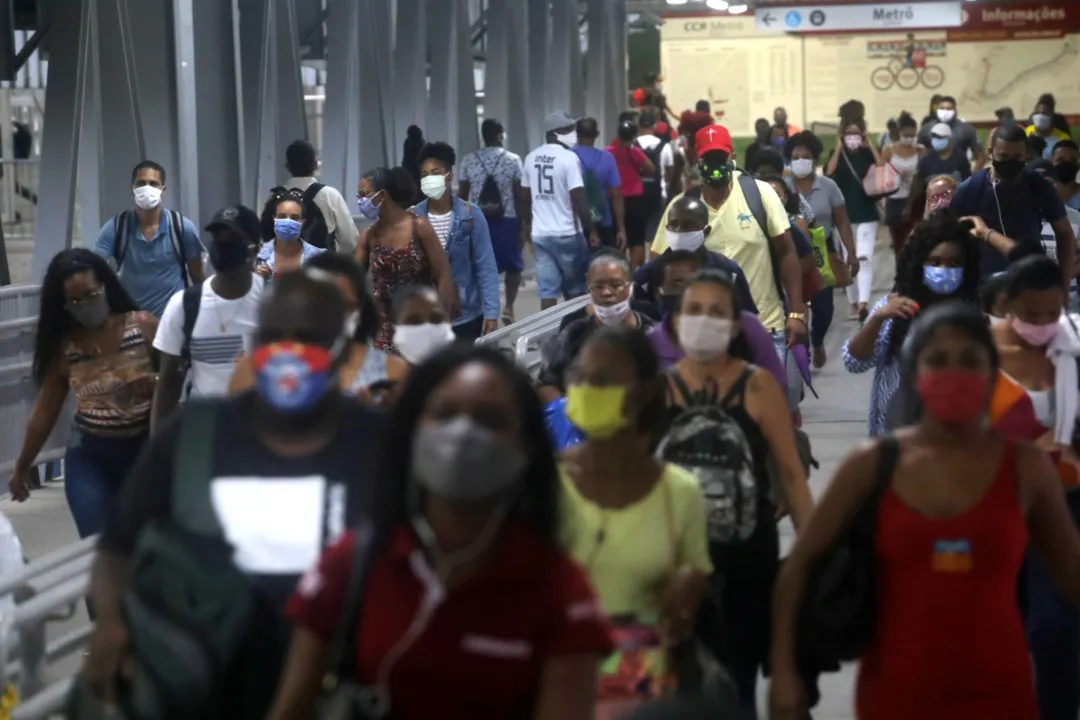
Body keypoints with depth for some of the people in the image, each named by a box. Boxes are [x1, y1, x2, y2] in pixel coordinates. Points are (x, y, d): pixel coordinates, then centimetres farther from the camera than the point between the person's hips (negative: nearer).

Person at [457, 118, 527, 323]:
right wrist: (523, 225, -1)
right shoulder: (513, 160, -4)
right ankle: (509, 308, 4)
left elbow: (462, 195, 4)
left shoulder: (469, 160, 2)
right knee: (513, 266, 13)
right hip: (507, 220, -2)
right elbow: (519, 195, -6)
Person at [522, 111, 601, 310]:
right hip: (567, 233, -5)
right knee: (575, 289, 9)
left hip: (540, 234, 5)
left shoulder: (531, 158, 7)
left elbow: (526, 198, 14)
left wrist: (528, 226, 27)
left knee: (547, 290, 4)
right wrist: (592, 230, -10)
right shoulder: (569, 158, -12)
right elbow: (578, 200, -16)